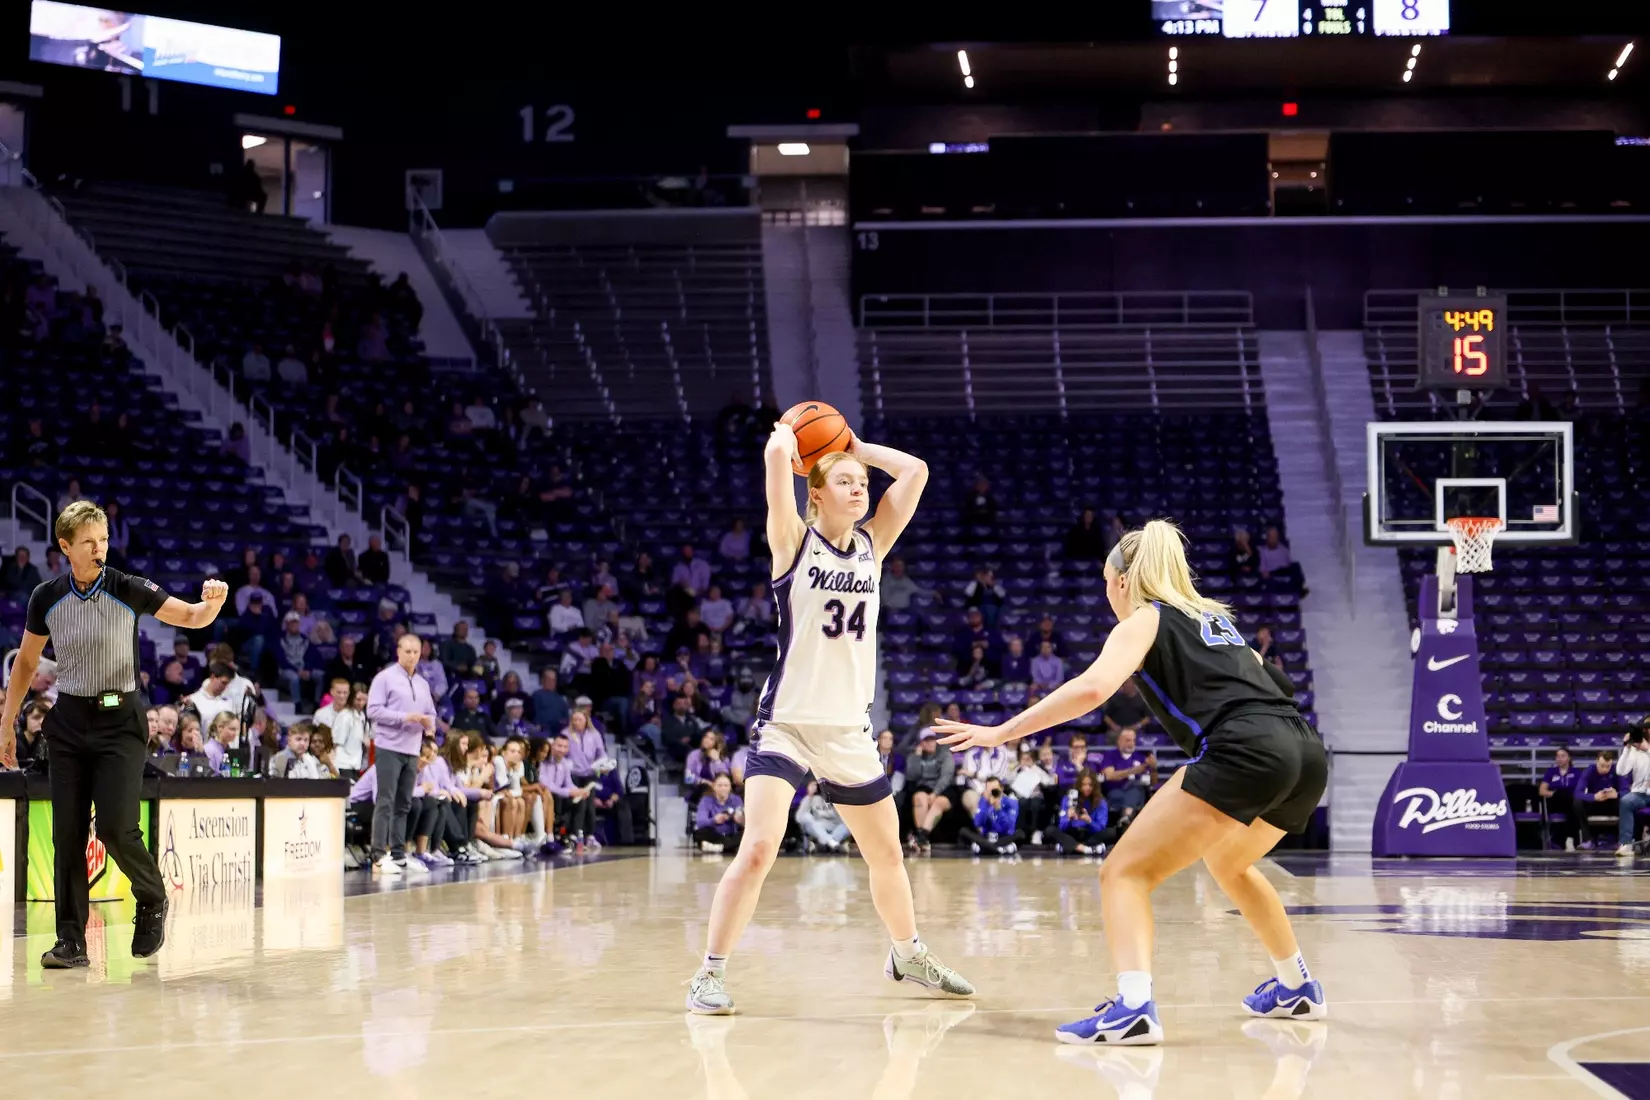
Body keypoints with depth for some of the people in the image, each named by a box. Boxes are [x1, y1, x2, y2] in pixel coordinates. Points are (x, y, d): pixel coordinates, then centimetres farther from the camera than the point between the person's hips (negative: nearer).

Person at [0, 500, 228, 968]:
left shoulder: (129, 590, -8)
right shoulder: (46, 598, 1)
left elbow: (191, 618, -6)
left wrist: (212, 602, -30)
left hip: (120, 719, -3)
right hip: (69, 720, 3)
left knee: (115, 827, -14)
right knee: (67, 834, 0)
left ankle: (152, 899, 15)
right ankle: (71, 942, 7)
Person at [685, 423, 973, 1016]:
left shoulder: (871, 545, 7)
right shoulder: (794, 541, -5)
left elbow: (915, 470, 3)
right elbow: (776, 455, -18)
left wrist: (853, 446, 9)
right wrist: (788, 433, 3)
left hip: (850, 732, 5)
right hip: (786, 723, -5)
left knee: (887, 853, 18)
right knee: (758, 847, -20)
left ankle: (908, 954, 41)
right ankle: (710, 974, -10)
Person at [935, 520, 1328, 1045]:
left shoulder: (1145, 620, 8)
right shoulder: (1214, 615, 28)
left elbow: (1091, 688, -9)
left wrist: (1000, 733, -7)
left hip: (1244, 751, -8)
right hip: (1307, 752, 8)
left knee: (1125, 872, -5)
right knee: (1229, 862, 35)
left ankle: (1133, 1008, -25)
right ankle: (1296, 987, 45)